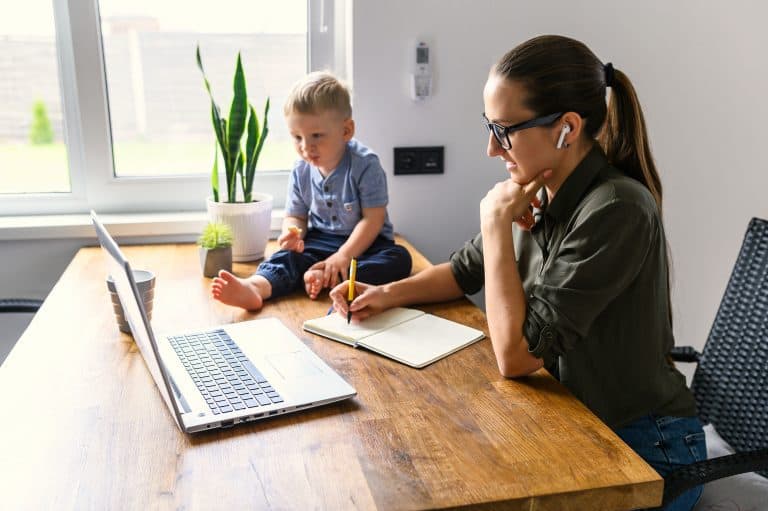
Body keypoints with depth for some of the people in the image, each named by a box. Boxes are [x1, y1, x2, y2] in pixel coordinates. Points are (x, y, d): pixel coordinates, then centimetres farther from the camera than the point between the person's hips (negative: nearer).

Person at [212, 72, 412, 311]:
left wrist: (343, 257, -25)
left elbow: (373, 219, -18)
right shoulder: (301, 172, 0)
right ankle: (254, 287, -51)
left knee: (399, 259, -31)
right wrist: (292, 232, -18)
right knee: (288, 256, -23)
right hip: (320, 241, 3)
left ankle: (329, 278, -41)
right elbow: (296, 216, 8)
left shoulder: (365, 165, -16)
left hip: (363, 242, -3)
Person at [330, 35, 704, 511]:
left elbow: (516, 354, -27)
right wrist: (388, 293, -2)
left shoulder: (616, 210, -28)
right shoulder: (541, 195, -4)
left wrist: (495, 220, -21)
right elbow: (467, 270, 14)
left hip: (643, 452, -6)